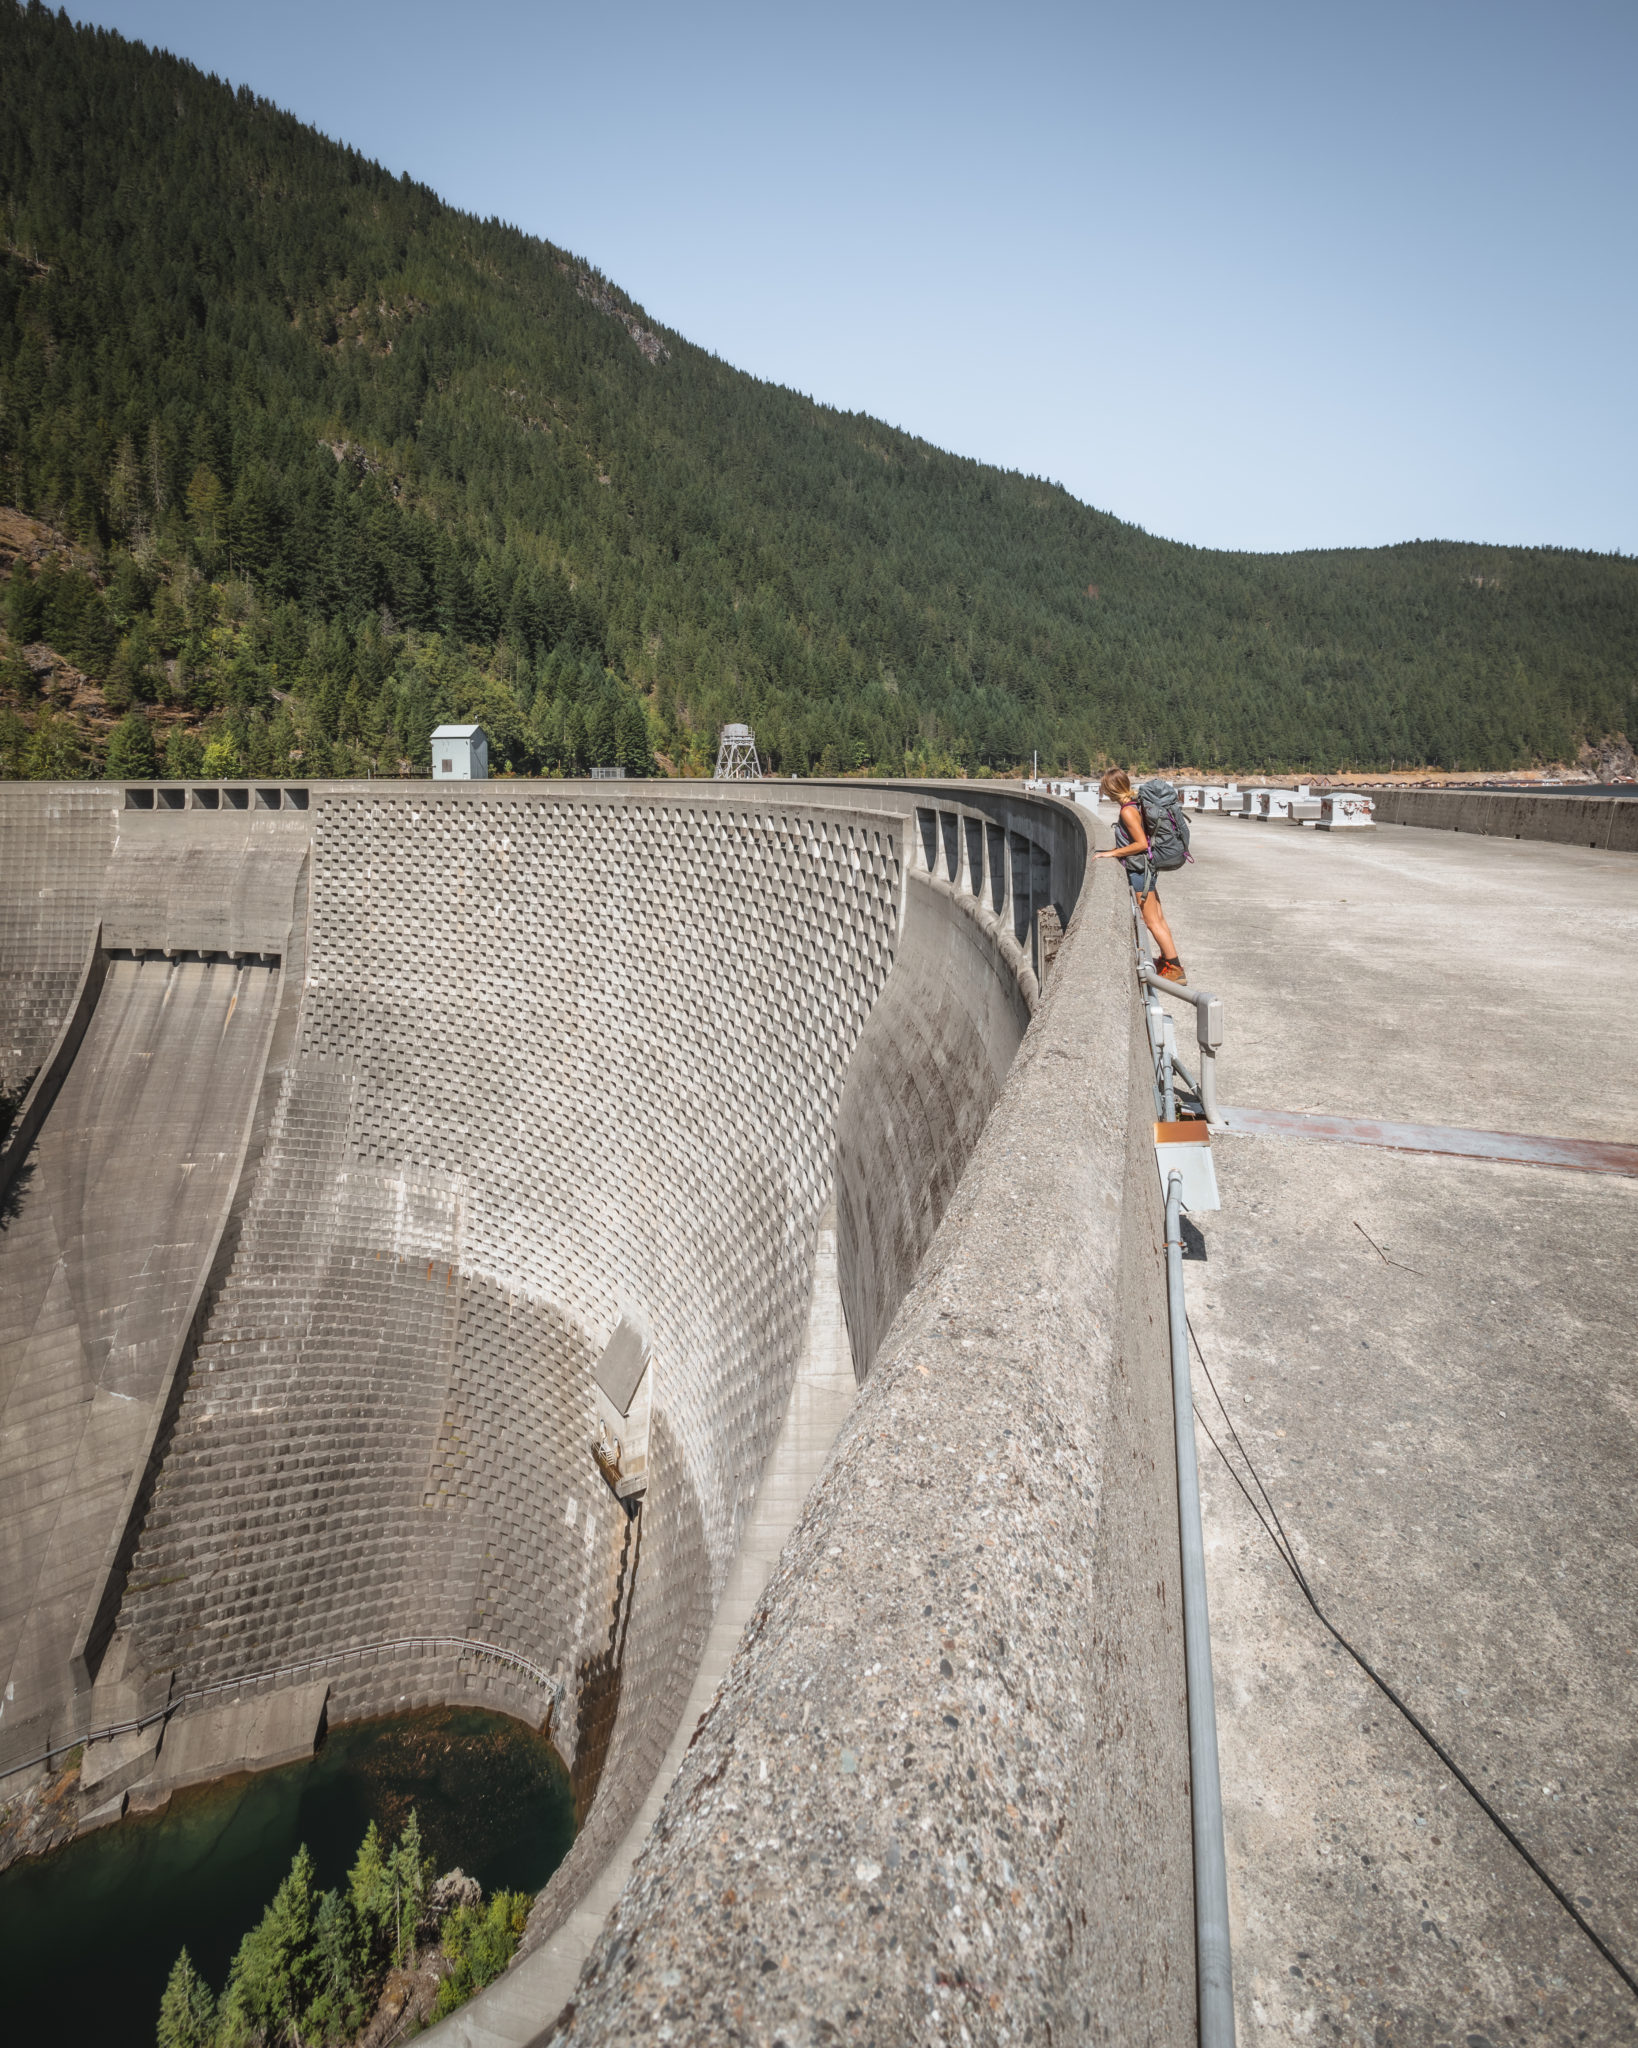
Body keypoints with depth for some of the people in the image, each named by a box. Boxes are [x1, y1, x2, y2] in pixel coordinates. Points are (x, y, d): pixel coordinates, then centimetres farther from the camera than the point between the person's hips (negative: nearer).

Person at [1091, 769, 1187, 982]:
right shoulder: (1137, 804, 9)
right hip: (1146, 868, 10)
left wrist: (1113, 853, -16)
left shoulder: (1128, 811, -19)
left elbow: (1142, 844, -22)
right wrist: (1118, 849, 15)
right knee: (1158, 918, 15)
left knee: (1152, 921, -5)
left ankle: (1176, 970, -3)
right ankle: (1167, 961, 24)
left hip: (1139, 870, -10)